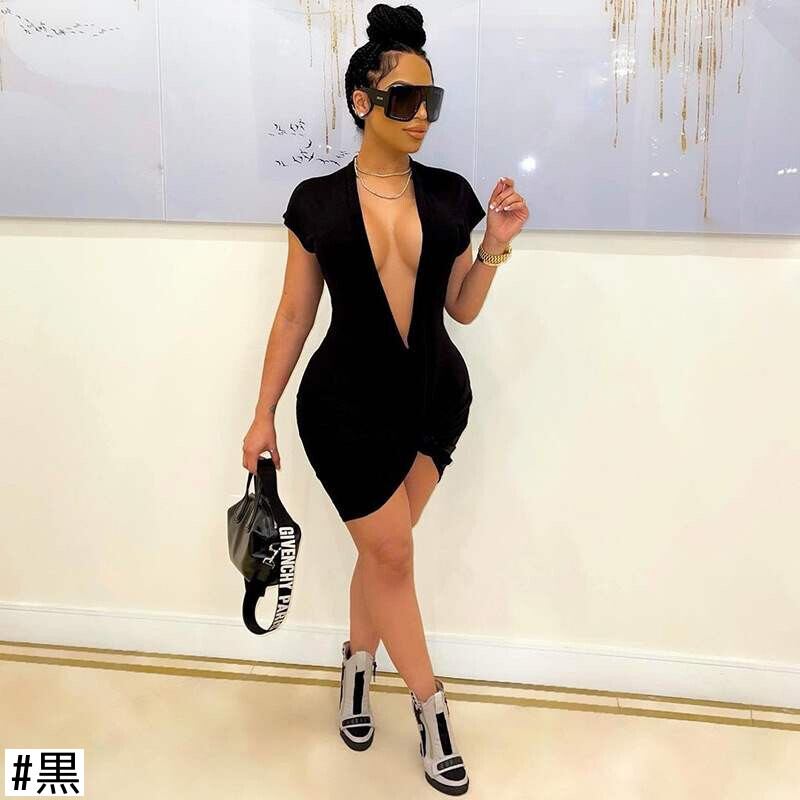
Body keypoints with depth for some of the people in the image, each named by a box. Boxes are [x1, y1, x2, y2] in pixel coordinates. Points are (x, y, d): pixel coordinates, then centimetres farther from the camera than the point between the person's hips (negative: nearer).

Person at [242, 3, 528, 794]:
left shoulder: (449, 195, -2)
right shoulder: (318, 201, -8)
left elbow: (463, 308, 5)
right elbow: (294, 315, -1)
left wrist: (494, 244, -11)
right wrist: (263, 415, 1)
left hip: (436, 396, 3)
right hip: (346, 404, -2)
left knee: (382, 548, 12)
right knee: (391, 552, 4)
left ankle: (357, 663, 38)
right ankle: (429, 702, 22)